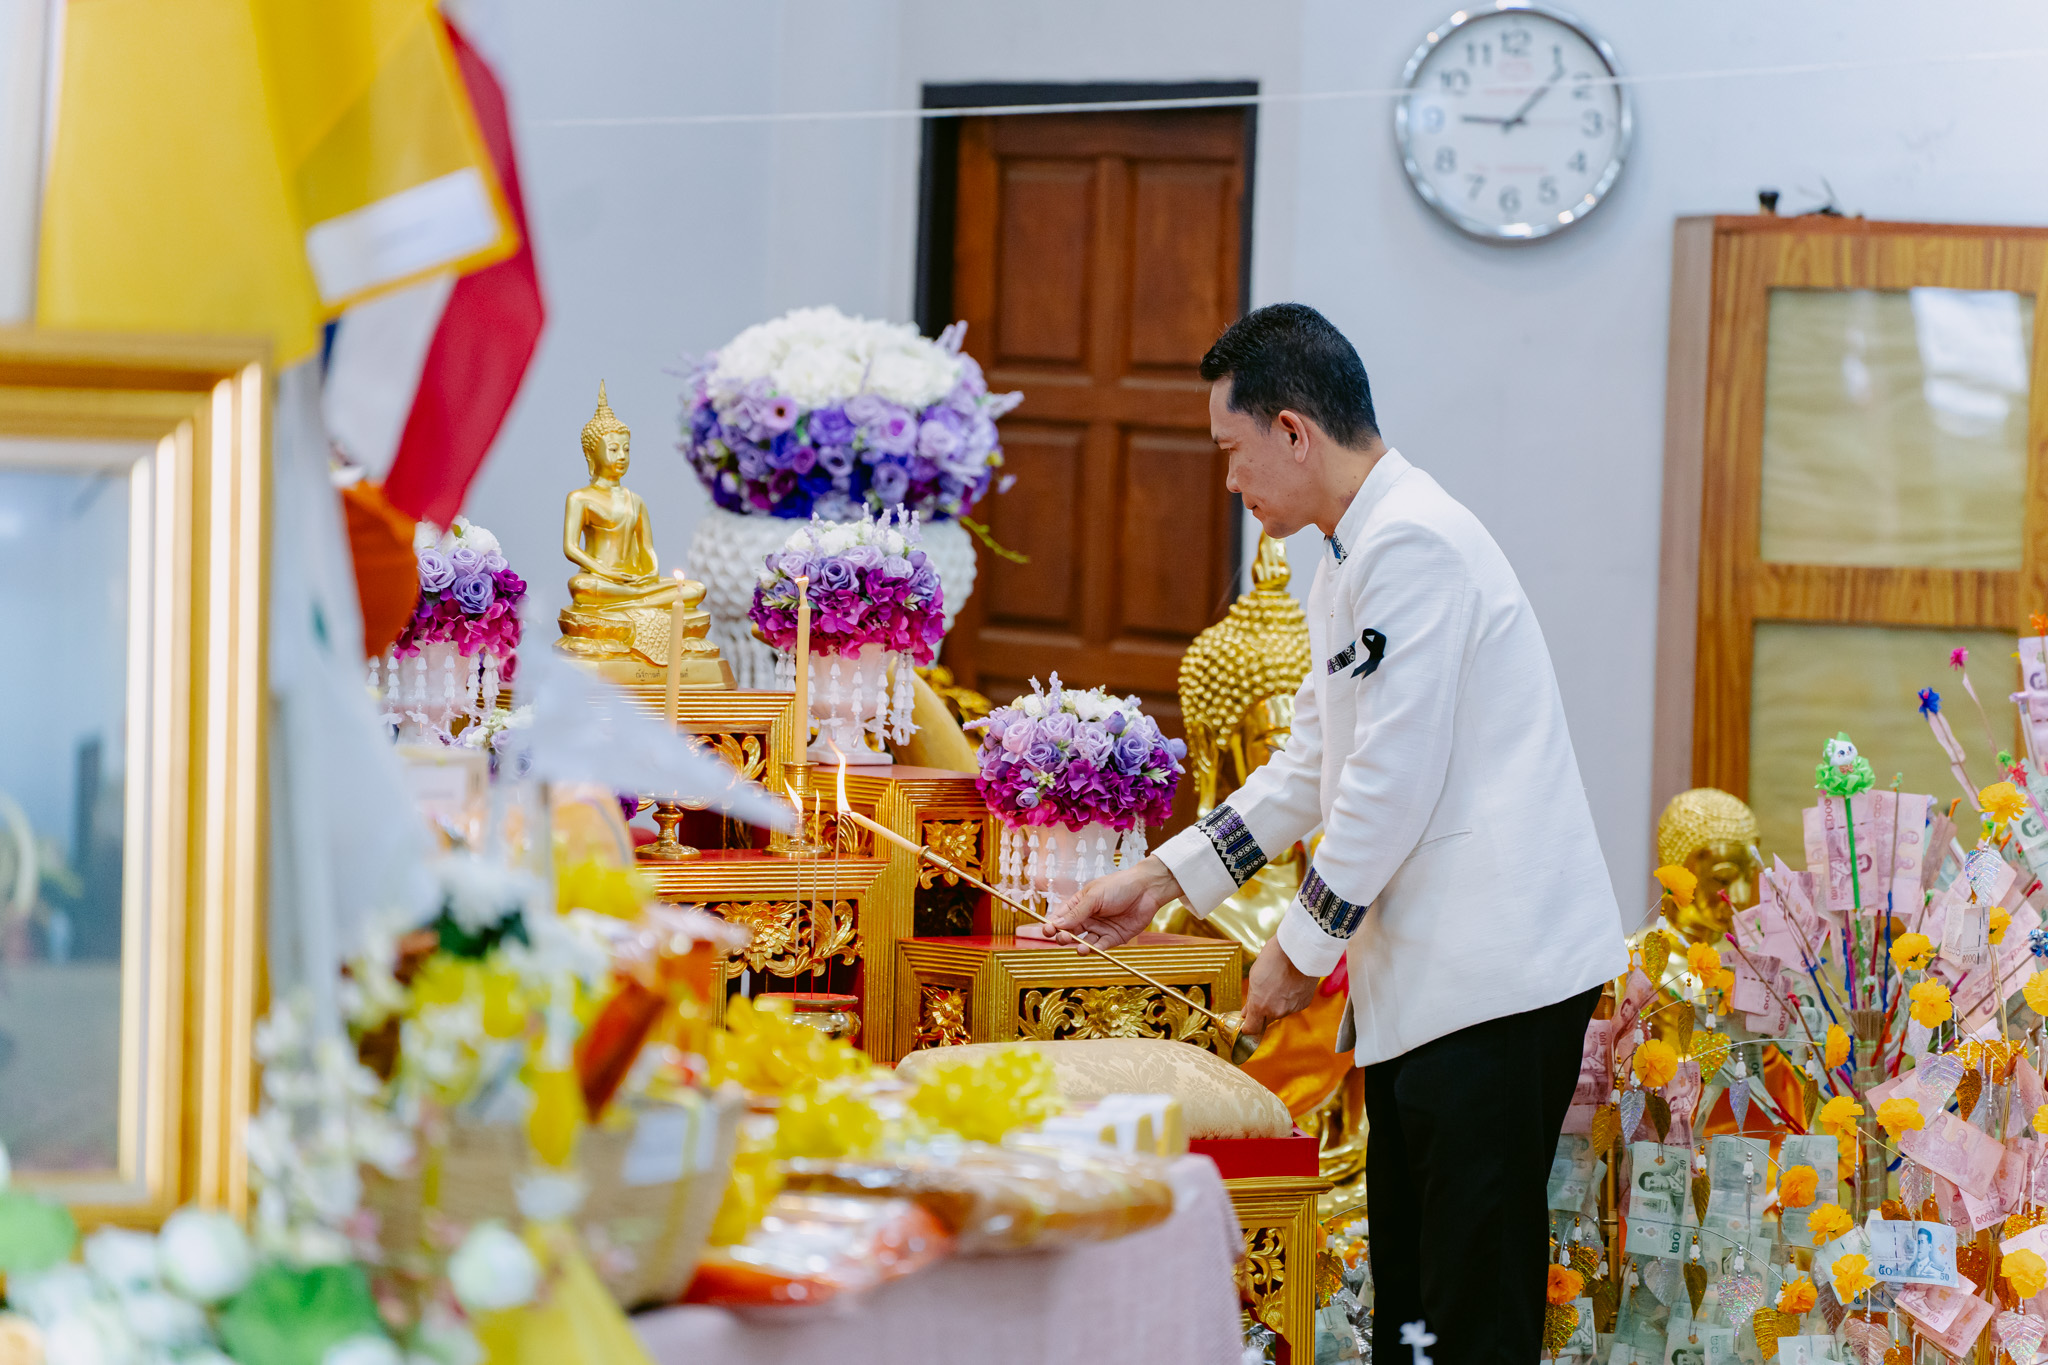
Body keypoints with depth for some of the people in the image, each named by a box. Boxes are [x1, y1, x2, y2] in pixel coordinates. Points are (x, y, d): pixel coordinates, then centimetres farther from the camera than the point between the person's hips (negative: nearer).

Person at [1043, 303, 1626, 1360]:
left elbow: (1394, 781, -19)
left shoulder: (1412, 542, -15)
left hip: (1495, 971, -11)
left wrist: (1299, 948, -10)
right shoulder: (1350, 557, 19)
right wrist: (1164, 878, 21)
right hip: (1419, 974, 11)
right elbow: (1312, 765, 26)